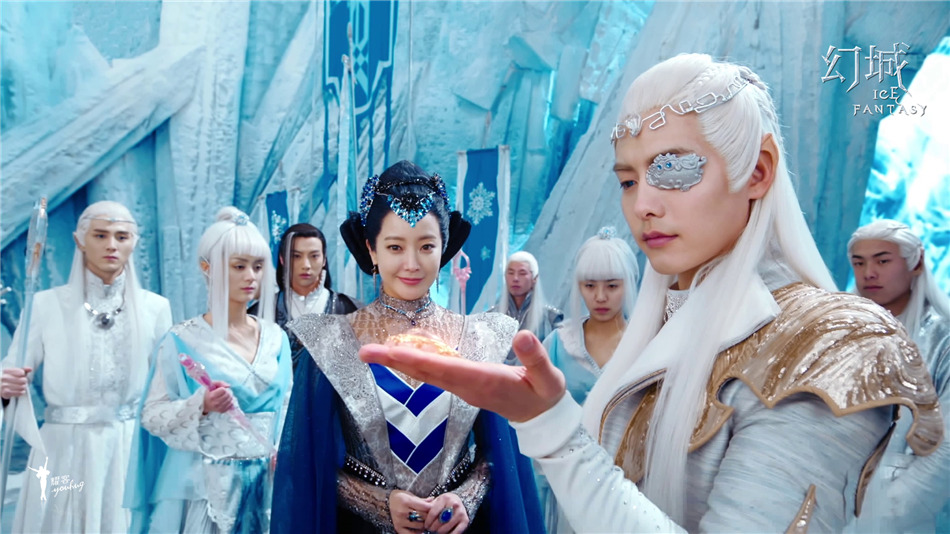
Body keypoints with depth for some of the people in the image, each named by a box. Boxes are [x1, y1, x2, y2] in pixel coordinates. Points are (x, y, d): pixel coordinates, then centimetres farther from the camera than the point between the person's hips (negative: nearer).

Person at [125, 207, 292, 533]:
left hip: (265, 482, 4)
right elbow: (152, 414, -7)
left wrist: (281, 453, -3)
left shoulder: (276, 338, 4)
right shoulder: (182, 340, -7)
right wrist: (201, 405, -22)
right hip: (204, 485, -3)